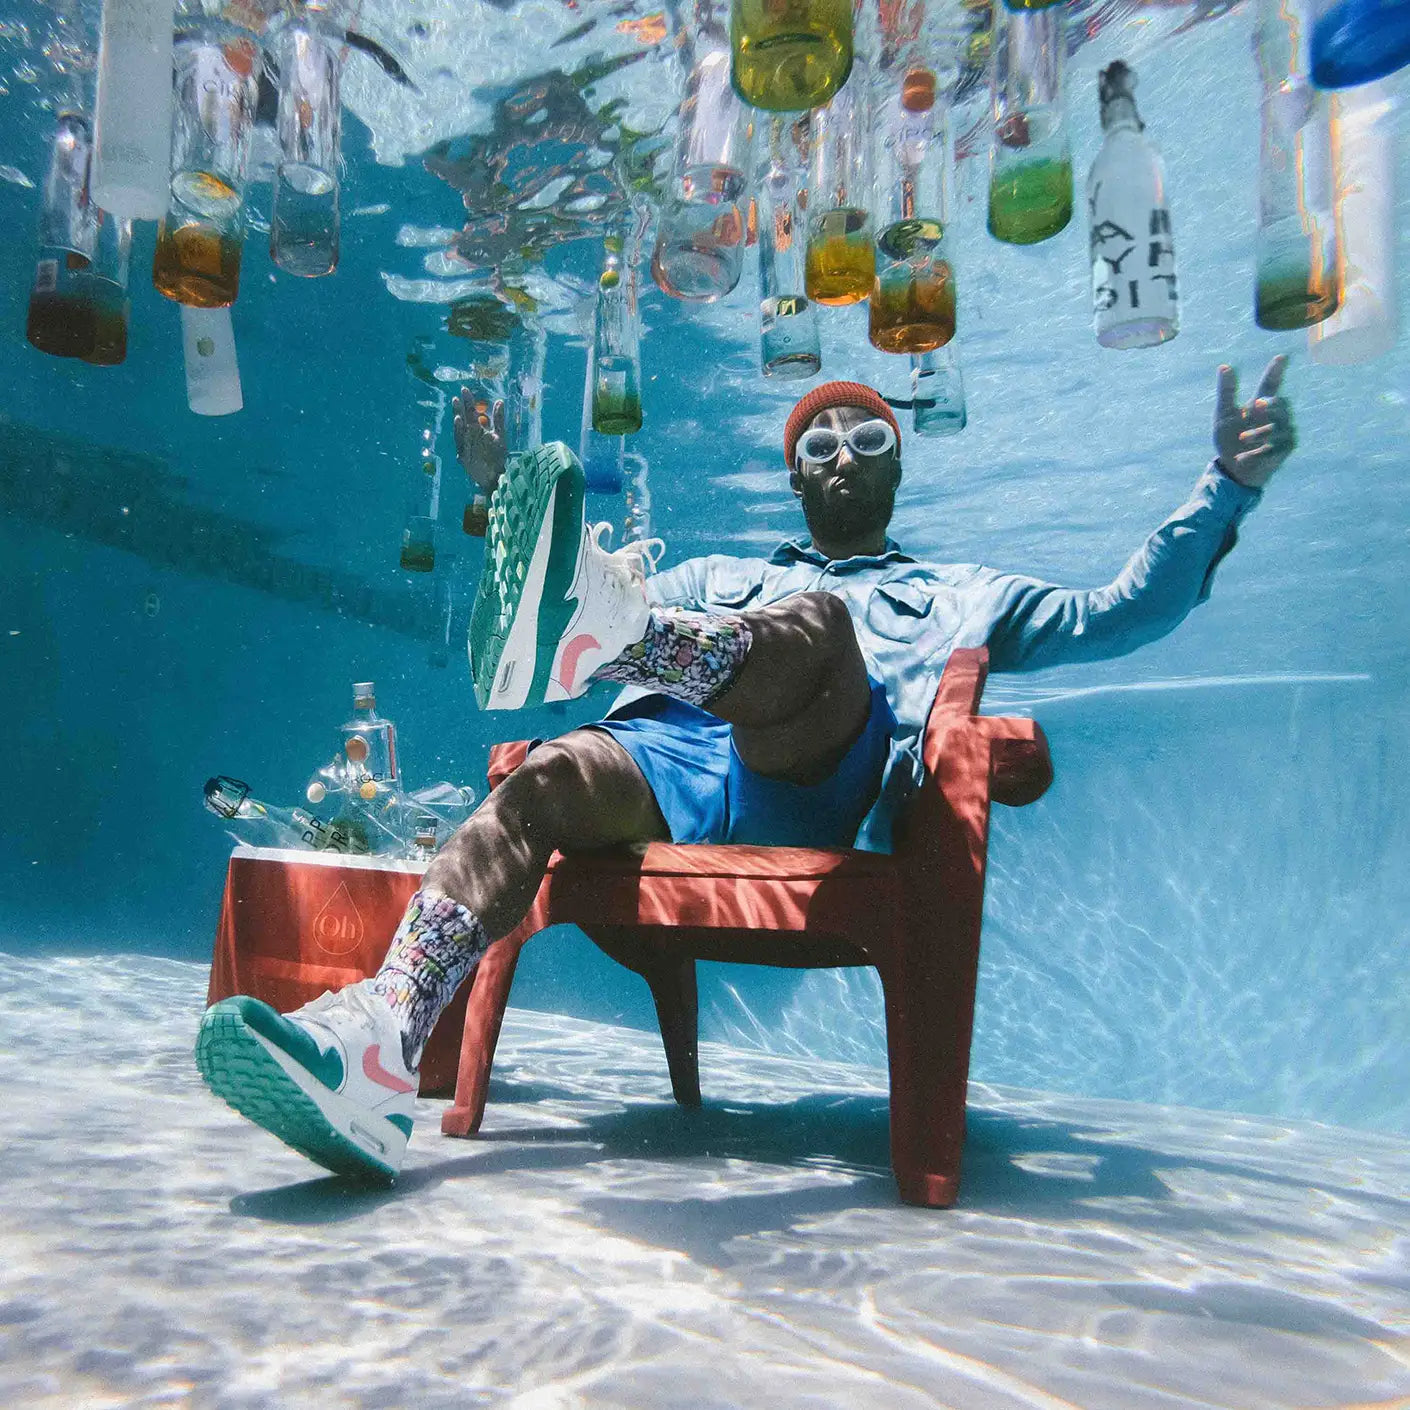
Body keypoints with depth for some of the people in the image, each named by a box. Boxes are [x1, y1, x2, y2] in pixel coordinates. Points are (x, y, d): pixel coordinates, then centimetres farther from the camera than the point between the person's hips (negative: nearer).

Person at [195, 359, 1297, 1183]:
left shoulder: (960, 595, 34)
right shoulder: (719, 579, 40)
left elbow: (1122, 615, 25)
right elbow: (562, 596, 37)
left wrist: (1226, 486, 16)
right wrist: (507, 492, 29)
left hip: (826, 798, -2)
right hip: (676, 768, 2)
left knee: (816, 623, -30)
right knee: (545, 779, -29)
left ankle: (591, 633, -58)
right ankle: (376, 1060, -46)